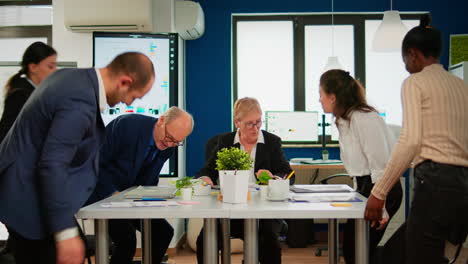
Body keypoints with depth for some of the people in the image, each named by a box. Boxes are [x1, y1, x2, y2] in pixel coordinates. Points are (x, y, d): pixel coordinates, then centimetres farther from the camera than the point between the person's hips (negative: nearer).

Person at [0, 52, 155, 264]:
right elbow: (52, 166, -29)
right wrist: (67, 233, -28)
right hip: (29, 199, -10)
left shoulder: (72, 77, 5)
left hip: (23, 191, 10)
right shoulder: (80, 103, -25)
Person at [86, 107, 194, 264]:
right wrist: (113, 193, -24)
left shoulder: (168, 147, -2)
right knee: (127, 236, -26)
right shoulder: (126, 125, -23)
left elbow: (149, 182, 8)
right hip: (102, 195, -7)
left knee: (164, 231, -1)